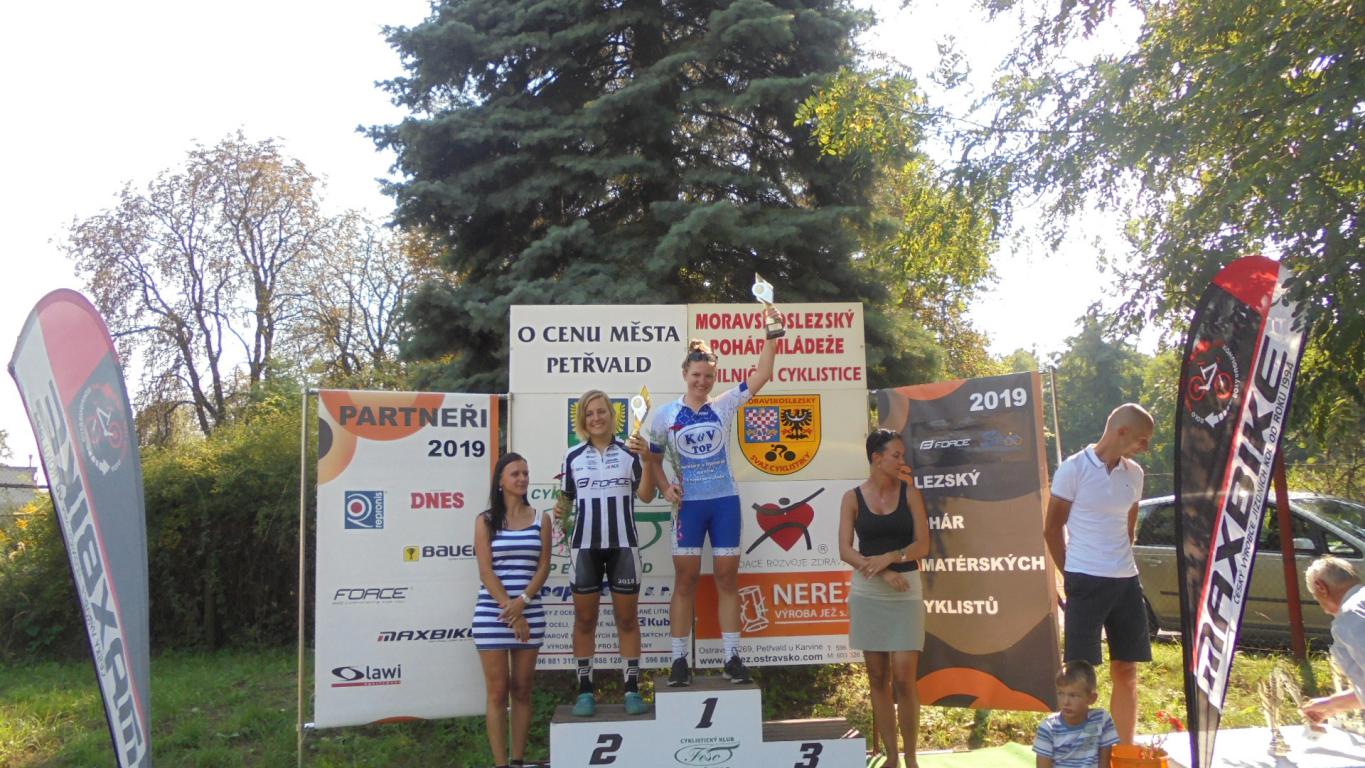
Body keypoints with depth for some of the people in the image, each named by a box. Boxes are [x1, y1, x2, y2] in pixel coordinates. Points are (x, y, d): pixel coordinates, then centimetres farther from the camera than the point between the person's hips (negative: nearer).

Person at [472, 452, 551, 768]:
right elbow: (485, 571, -5)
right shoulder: (485, 520, 2)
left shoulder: (540, 520, 6)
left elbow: (543, 567, 1)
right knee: (497, 692, 1)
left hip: (530, 613, 2)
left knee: (521, 690, 8)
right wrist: (510, 613, -13)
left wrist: (522, 603, -14)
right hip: (492, 614, -2)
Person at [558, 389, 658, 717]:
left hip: (623, 545, -1)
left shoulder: (628, 452, 1)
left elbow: (646, 495, -5)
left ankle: (632, 688, 12)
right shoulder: (573, 456, 5)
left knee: (627, 617, 5)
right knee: (585, 618, 6)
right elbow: (566, 498, 8)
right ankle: (585, 689, 14)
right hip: (585, 546, 1)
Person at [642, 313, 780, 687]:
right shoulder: (665, 416, 2)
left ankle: (733, 657, 12)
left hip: (725, 501, 1)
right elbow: (653, 460, 8)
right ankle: (679, 660, 8)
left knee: (727, 579, 5)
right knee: (685, 581, 1)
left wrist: (772, 335, -9)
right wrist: (666, 487, -9)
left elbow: (761, 375, -2)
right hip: (688, 503, -1)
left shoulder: (724, 406, 3)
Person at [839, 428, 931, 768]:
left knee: (903, 678, -6)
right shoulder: (853, 498, 1)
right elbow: (845, 550, -5)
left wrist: (889, 557, -19)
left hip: (906, 592, -1)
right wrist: (881, 572, -17)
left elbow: (922, 545, -3)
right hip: (867, 593, 1)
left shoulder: (910, 493, 2)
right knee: (878, 678, 6)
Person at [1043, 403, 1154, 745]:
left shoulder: (1133, 473, 9)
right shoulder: (1074, 469, -8)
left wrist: (1121, 563, 11)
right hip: (1085, 583, -6)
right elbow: (1052, 529, -3)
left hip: (1126, 582, 6)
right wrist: (1071, 575, 1)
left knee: (1126, 670, 11)